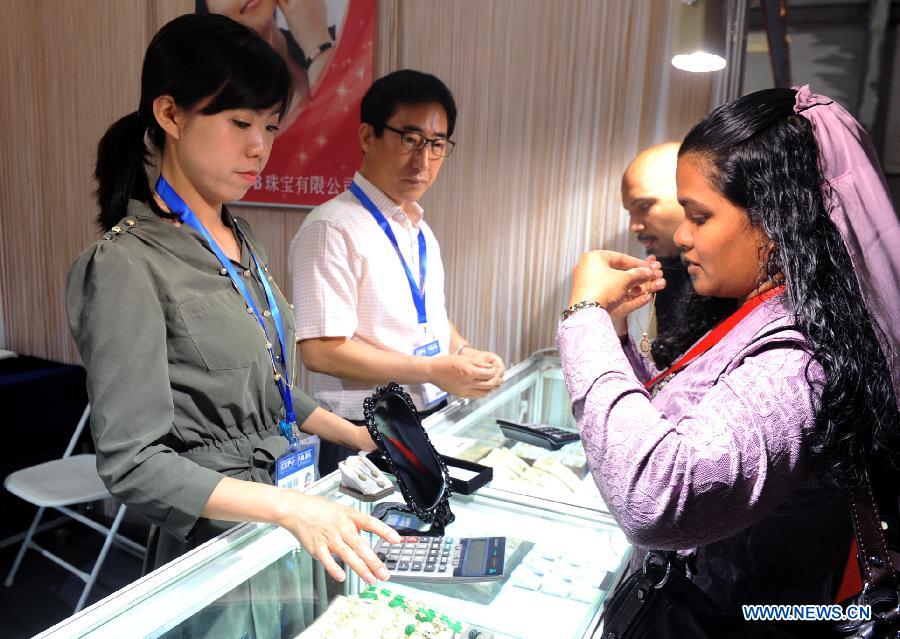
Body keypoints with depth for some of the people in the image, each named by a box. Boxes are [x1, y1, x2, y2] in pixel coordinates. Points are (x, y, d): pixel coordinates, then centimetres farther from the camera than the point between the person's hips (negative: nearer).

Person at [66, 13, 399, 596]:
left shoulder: (241, 240, 5)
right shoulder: (126, 264, -19)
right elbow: (133, 464, -22)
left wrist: (361, 437, 7)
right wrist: (289, 508, -30)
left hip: (287, 519, 8)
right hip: (211, 547, -7)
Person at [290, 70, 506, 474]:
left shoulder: (421, 231, 12)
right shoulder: (333, 228, -17)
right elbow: (321, 350, -22)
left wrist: (464, 353, -1)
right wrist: (434, 371, -19)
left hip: (430, 423, 8)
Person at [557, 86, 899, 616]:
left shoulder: (803, 364, -26)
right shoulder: (756, 320, 1)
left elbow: (652, 499, -40)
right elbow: (662, 420, 12)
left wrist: (589, 314, -29)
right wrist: (610, 326, -2)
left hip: (724, 616, -8)